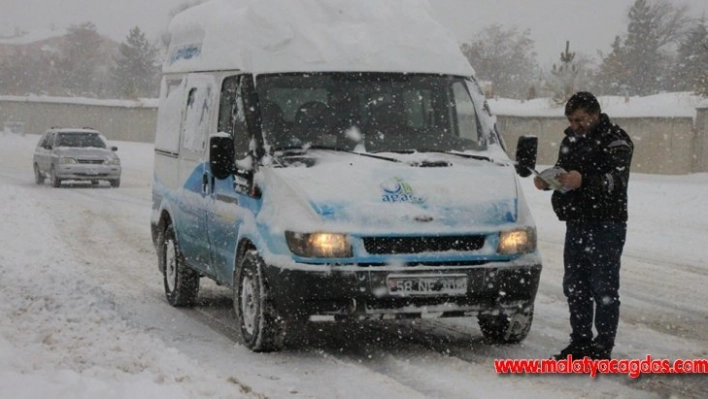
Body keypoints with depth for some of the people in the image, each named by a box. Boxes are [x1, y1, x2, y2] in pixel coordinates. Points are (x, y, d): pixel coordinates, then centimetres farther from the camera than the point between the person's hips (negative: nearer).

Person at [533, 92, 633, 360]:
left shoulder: (615, 140, -9)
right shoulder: (571, 140, 16)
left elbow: (616, 179, -23)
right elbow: (562, 172, 23)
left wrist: (583, 181, -39)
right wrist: (546, 181, -1)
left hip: (606, 226, -8)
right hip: (576, 224, 8)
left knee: (604, 288, -6)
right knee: (574, 287, 11)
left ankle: (603, 346, -1)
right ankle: (580, 341, 21)